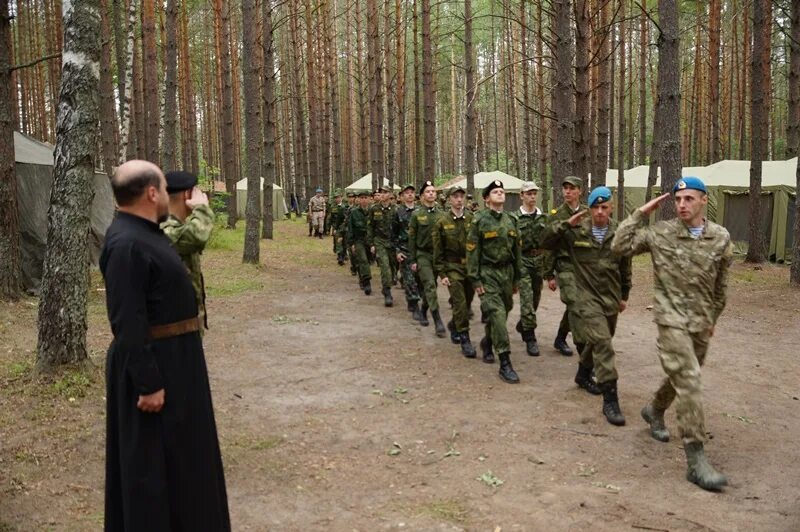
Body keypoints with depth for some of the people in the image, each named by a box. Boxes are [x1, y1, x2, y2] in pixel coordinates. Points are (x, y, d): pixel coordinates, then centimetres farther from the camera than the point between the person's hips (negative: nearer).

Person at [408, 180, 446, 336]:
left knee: (430, 286, 13)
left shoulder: (441, 214, 3)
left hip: (438, 254, 4)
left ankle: (423, 311, 37)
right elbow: (412, 238, -3)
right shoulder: (416, 215, -4)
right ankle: (438, 322, -15)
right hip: (422, 255, -4)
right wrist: (412, 260, -6)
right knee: (430, 285, -14)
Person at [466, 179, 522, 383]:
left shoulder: (511, 220, 9)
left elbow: (516, 250, 14)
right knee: (497, 313, -13)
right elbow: (472, 251, -7)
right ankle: (505, 363, -12)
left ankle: (487, 342, 42)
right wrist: (475, 280, -11)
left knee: (503, 313, 14)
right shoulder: (479, 220, -6)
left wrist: (516, 278, 14)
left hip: (506, 272, 6)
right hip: (488, 273, -6)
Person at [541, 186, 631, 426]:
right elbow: (545, 240, -6)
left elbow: (625, 266, 11)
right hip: (587, 298, -4)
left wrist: (624, 295, 17)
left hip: (611, 299, 5)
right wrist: (566, 224, -19)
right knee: (603, 343, -17)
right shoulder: (576, 231, -7)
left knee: (597, 342, 20)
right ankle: (610, 400, -13)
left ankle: (583, 375, 47)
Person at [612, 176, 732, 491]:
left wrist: (713, 318, 19)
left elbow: (720, 284, 12)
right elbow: (621, 246, -7)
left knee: (683, 377, 20)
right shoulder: (661, 233, -7)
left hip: (701, 323, 5)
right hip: (672, 319, -4)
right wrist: (641, 214, -9)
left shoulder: (721, 238, 0)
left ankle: (654, 410, 50)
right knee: (689, 382, -13)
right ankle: (695, 459, -10)